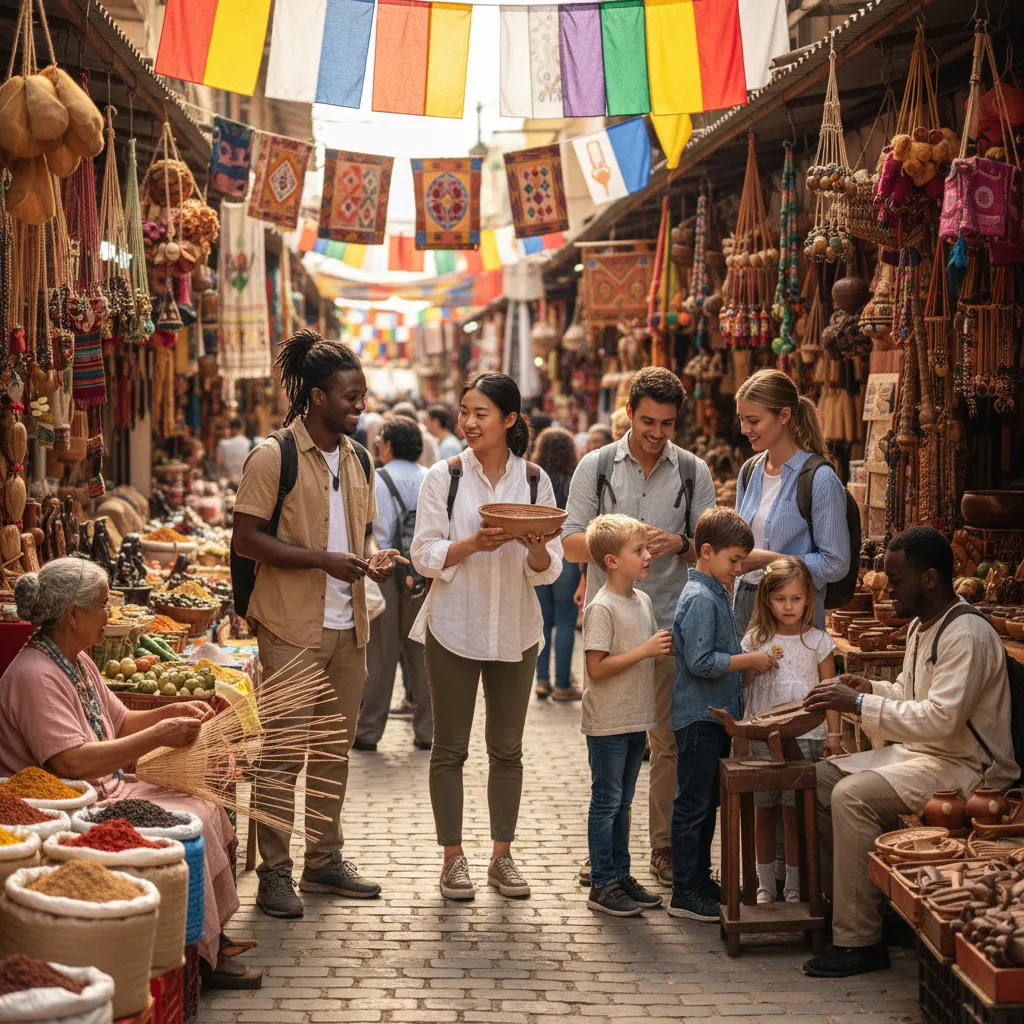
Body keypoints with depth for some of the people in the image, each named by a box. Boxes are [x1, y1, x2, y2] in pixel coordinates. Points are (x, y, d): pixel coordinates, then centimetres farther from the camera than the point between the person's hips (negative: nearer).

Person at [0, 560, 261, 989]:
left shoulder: (77, 662, 12)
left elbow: (119, 722, 23)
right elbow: (73, 763, -30)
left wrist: (173, 711, 5)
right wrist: (158, 736, -25)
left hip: (108, 789, 10)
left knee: (206, 808, -1)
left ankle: (212, 934, 7)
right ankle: (202, 956, -6)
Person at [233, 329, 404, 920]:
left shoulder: (358, 460, 12)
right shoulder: (273, 457, -10)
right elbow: (247, 538, -13)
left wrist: (373, 556, -1)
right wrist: (322, 559, -20)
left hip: (348, 627, 7)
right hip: (292, 628, -7)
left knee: (335, 749, 14)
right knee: (284, 752, -3)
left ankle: (325, 860, 25)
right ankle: (275, 872, 5)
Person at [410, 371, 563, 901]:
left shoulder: (534, 481, 4)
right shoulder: (443, 477, -1)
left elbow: (549, 569, 3)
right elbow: (425, 555, -5)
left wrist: (536, 548, -19)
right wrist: (474, 544, -21)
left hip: (515, 629, 2)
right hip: (454, 628, -2)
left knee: (507, 749, 9)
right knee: (450, 748, 4)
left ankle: (502, 855, 20)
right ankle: (453, 858, 13)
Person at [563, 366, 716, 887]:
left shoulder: (694, 472, 6)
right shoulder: (595, 466, 5)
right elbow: (570, 543, 2)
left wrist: (678, 544, -14)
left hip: (670, 620, 0)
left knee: (669, 740, 0)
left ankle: (665, 848, 9)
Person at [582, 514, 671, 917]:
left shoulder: (643, 601, 9)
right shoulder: (601, 608, -17)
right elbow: (597, 668, -22)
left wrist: (665, 650, 1)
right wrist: (644, 651, -23)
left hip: (635, 722, 8)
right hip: (608, 724, -8)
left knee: (623, 803, 16)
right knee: (606, 803, 0)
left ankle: (620, 875, 24)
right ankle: (602, 885, 7)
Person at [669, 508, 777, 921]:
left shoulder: (716, 594, 14)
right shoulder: (699, 599, -18)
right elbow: (700, 661, -24)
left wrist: (747, 660, 9)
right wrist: (749, 660, -18)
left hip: (717, 716, 10)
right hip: (698, 717, -10)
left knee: (708, 802, 17)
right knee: (693, 805, -3)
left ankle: (700, 879, 27)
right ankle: (684, 893, 2)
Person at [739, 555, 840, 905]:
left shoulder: (818, 641, 3)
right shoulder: (755, 640, 5)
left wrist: (833, 735, -2)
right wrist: (758, 664, -9)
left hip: (805, 735, -1)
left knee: (795, 811, -2)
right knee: (763, 810, 5)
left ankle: (794, 885, 9)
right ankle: (765, 883, 16)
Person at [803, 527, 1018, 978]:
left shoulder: (967, 635, -20)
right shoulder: (921, 627, 12)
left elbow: (941, 718, -29)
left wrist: (860, 703, -26)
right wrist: (870, 687, 5)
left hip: (964, 768, -10)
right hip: (918, 753, 10)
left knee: (852, 796, -26)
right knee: (820, 779, 1)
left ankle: (858, 941, -21)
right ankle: (837, 901, 10)